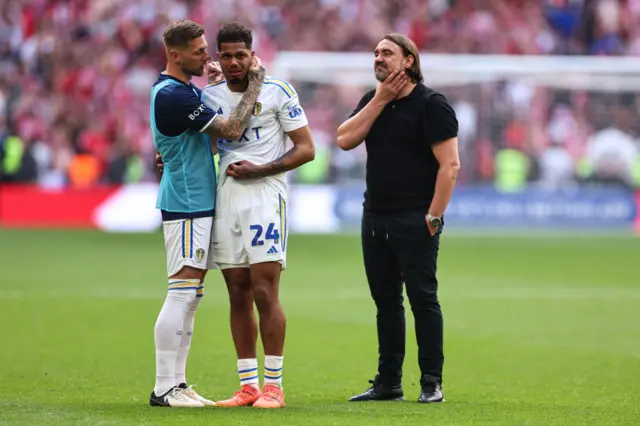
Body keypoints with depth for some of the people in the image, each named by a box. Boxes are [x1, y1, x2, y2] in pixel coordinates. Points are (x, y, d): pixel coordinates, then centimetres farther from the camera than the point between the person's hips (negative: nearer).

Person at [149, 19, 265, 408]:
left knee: (191, 297, 10)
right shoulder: (172, 95, -18)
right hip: (185, 205, -10)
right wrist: (255, 84, -9)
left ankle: (177, 383, 12)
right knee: (182, 295, -10)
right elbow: (232, 130, -18)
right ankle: (164, 388, -9)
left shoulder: (186, 90, 15)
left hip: (200, 205, 10)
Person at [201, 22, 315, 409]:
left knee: (265, 293, -10)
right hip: (225, 195, 5)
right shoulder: (210, 96, 12)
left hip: (265, 193, -5)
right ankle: (248, 385, 10)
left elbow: (306, 149, -3)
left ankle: (274, 385, -4)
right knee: (238, 296, 5)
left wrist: (260, 170, -13)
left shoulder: (278, 92, -2)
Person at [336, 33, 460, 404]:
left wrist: (434, 217, -17)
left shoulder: (431, 104, -8)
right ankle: (388, 383, 14)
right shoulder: (373, 101, 13)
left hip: (414, 220, -7)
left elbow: (450, 164, -13)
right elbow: (345, 140, -1)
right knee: (386, 301, 9)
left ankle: (432, 383, 0)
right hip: (375, 217, 7)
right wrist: (380, 100, -6)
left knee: (423, 299, -4)